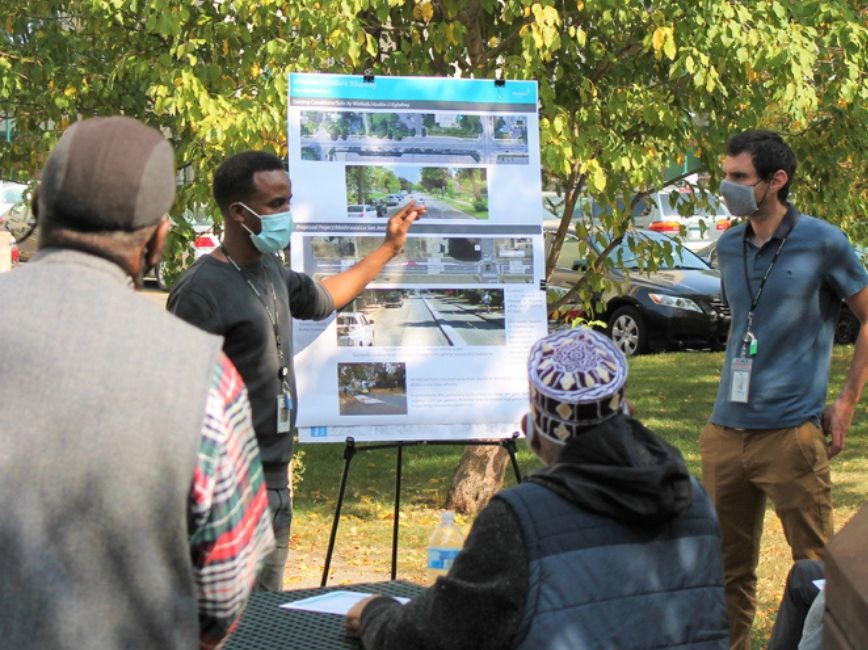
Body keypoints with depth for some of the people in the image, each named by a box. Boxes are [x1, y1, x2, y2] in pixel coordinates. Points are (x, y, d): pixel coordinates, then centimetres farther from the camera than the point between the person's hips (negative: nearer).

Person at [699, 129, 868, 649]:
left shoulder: (821, 242, -5)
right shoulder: (729, 247, 11)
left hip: (792, 431, -5)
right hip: (726, 431, 6)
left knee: (816, 567, 1)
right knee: (728, 567, 12)